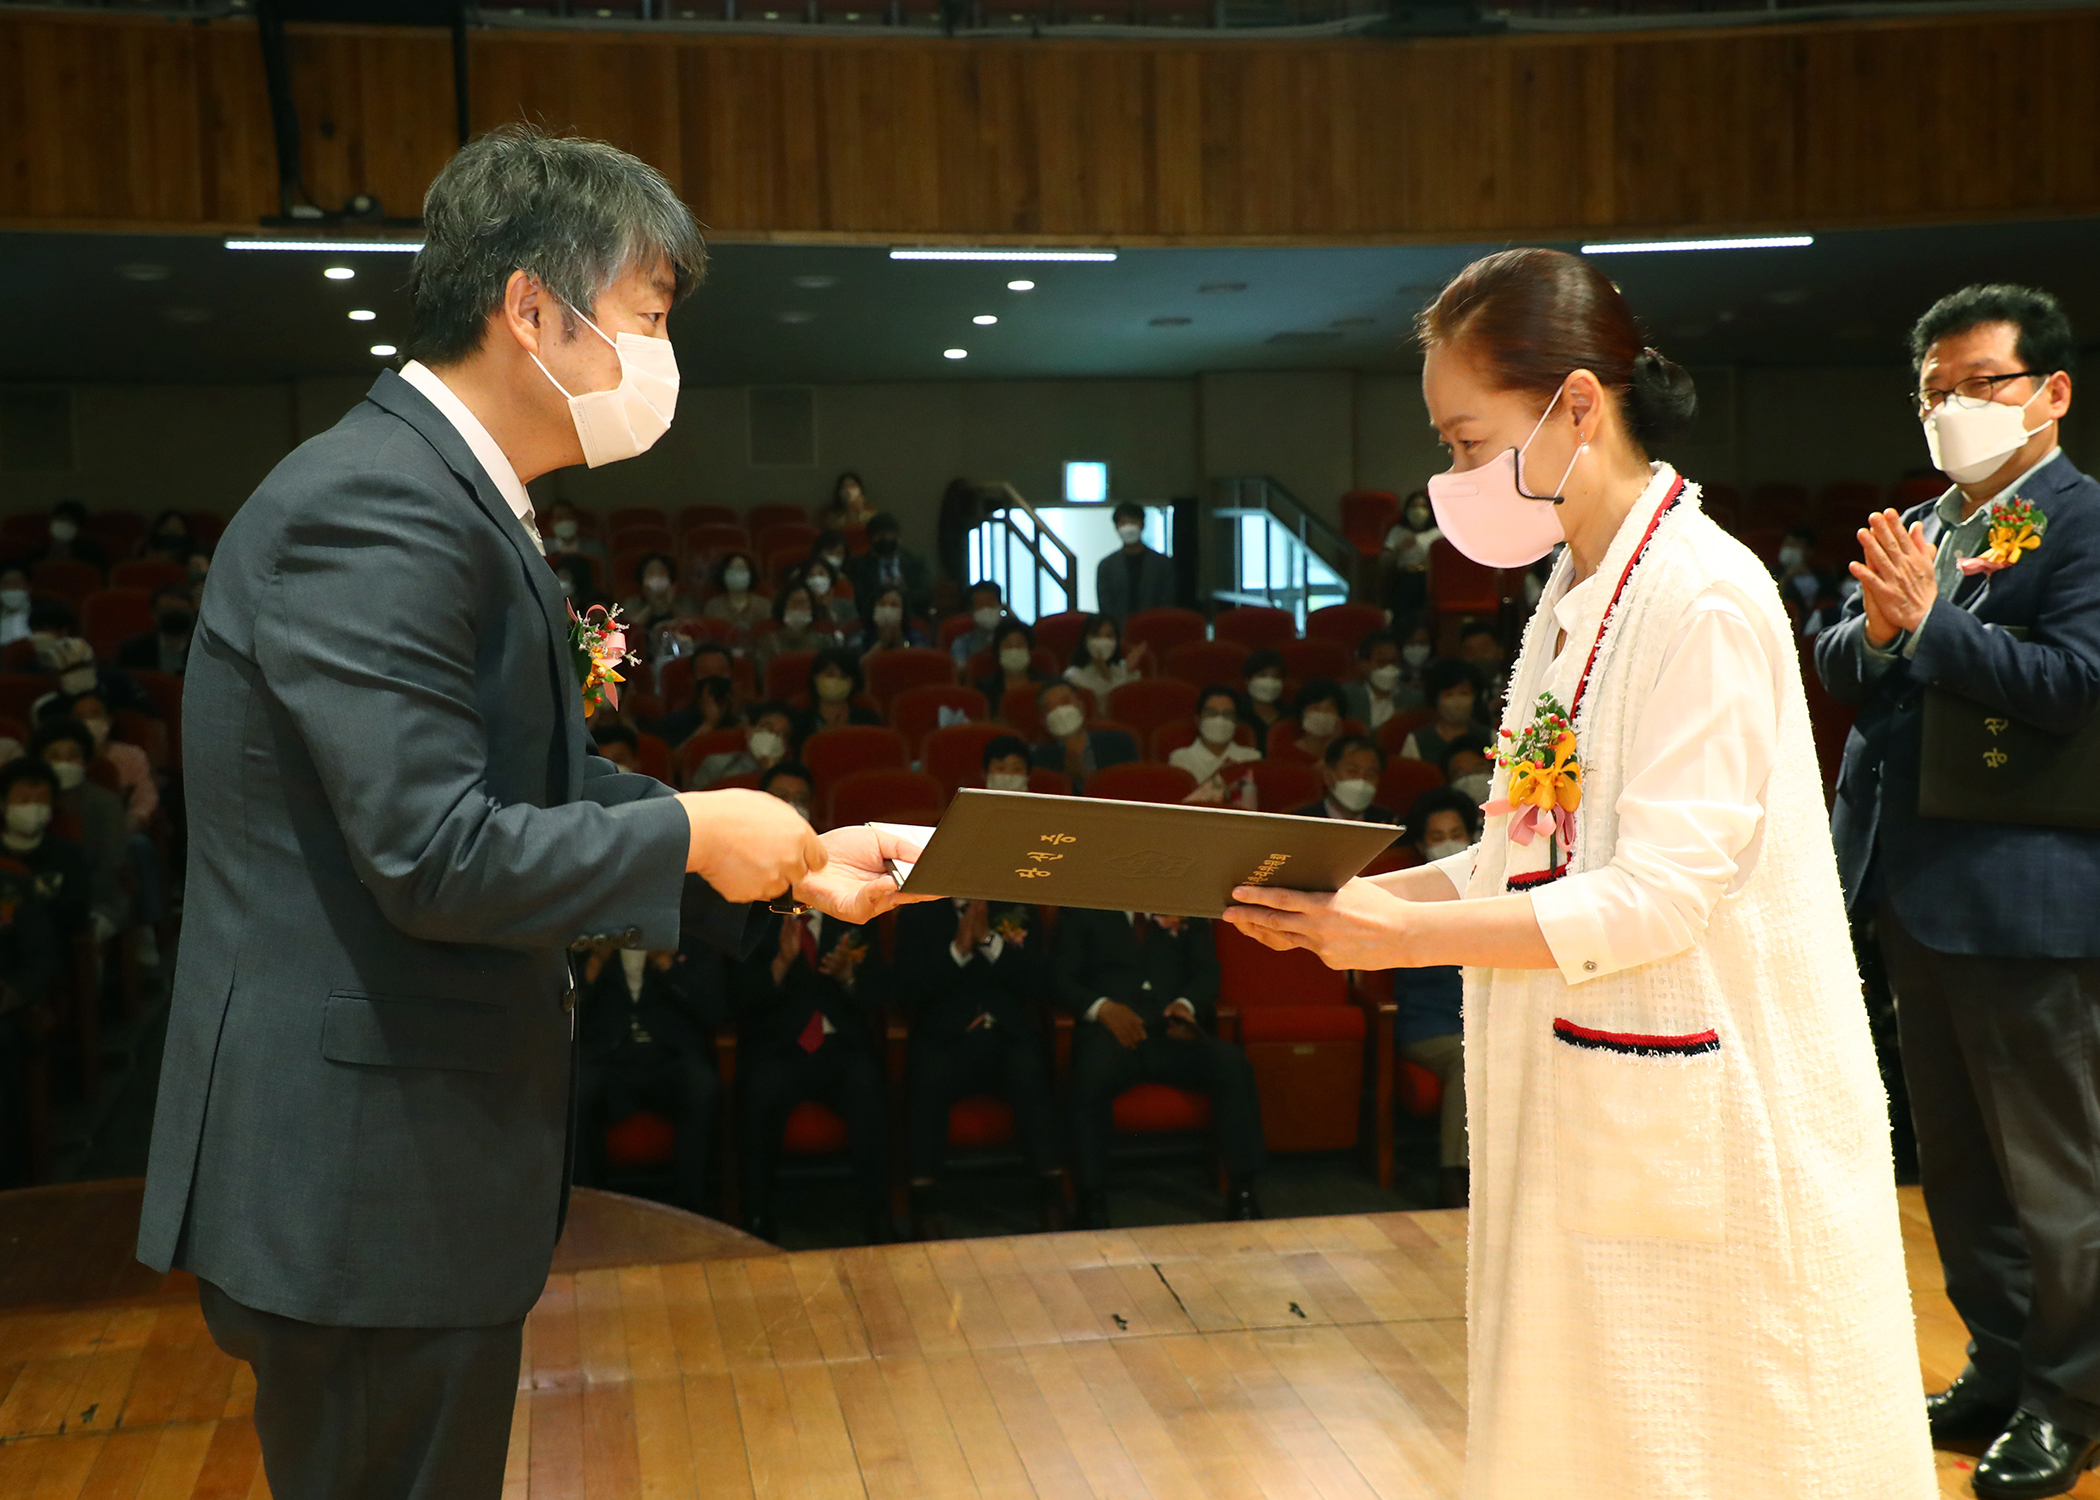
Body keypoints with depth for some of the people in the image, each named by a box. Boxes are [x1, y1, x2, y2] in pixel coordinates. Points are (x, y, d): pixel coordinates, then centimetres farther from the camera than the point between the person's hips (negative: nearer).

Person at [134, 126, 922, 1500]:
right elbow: (435, 852, -27)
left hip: (424, 1162, 10)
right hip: (363, 1190, -10)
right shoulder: (375, 507, -21)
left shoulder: (452, 499, 12)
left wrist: (789, 861, 9)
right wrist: (693, 835, -14)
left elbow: (551, 788, 16)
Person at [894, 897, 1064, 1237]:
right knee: (926, 1078, -32)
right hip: (944, 1039, 0)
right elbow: (908, 988, 0)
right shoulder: (917, 914, 11)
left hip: (1009, 1035, 0)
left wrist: (989, 940, -10)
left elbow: (1041, 984, 2)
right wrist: (959, 948, -12)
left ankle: (1052, 1205, -29)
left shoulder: (1019, 910, 13)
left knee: (1029, 1072, -32)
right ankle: (924, 1211, -30)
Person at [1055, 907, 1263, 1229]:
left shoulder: (1187, 915, 25)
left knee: (1234, 1065, -29)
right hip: (1112, 1031, -2)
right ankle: (1092, 1201, -30)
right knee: (1092, 1075, -37)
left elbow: (1207, 972, 13)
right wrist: (1101, 1007, -13)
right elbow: (1061, 977, 8)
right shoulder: (1082, 914, 19)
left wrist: (1186, 1005, -11)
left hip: (1174, 1032, 2)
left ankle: (1242, 1192, -24)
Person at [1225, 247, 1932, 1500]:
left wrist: (1404, 935, -20)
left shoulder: (1704, 598, -17)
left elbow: (1658, 897, -22)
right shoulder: (1574, 592, 10)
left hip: (1703, 1120, -8)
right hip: (1584, 1110, 9)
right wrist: (1350, 900, 0)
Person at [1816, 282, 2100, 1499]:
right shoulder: (1921, 529, 12)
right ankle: (2000, 1362, 33)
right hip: (1916, 889, 8)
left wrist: (1927, 621, -22)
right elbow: (1837, 669, 9)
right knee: (1954, 1157, 18)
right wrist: (1878, 625, -12)